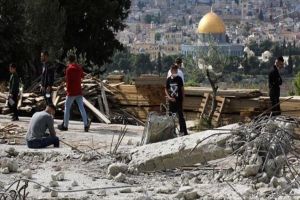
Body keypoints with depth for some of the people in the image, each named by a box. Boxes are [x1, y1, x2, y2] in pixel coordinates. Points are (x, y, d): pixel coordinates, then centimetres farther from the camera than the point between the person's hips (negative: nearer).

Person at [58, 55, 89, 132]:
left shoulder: (69, 69, -14)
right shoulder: (79, 68, 6)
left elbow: (67, 80, -17)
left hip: (71, 92, -5)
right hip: (79, 92, 5)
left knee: (67, 108, 6)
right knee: (81, 108, 4)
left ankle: (65, 125, 11)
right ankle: (86, 125, -5)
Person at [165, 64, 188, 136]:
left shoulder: (179, 79, -3)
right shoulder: (169, 80, 0)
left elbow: (182, 88, 3)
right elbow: (166, 90, 6)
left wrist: (182, 97, -1)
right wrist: (169, 97, -8)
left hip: (178, 100, -2)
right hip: (171, 100, 2)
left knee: (180, 115, -6)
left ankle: (184, 131, -6)